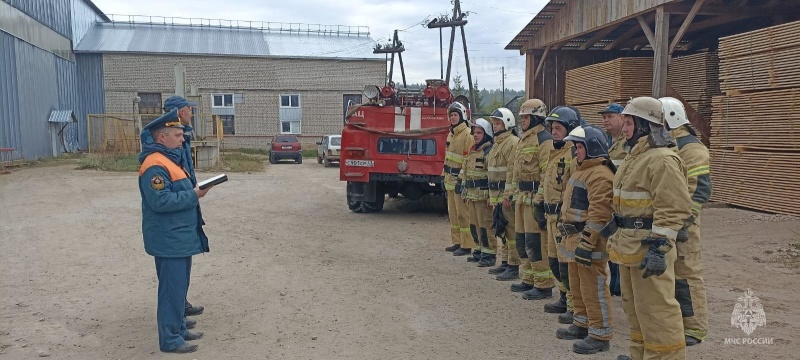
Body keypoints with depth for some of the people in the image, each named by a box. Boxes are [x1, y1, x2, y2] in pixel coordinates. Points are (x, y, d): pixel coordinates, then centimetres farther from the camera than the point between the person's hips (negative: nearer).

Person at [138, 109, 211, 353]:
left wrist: (194, 192, 6)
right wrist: (194, 195, -21)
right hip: (169, 240, -10)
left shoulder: (169, 159, 14)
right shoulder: (155, 165, -19)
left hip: (180, 237, 10)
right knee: (172, 288, -3)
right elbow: (160, 201, -26)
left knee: (179, 286, 18)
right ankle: (169, 339, 6)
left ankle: (178, 329, 30)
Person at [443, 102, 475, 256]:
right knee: (452, 213, 14)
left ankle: (466, 246, -1)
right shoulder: (451, 134, 17)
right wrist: (444, 176, 19)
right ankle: (457, 242, 23)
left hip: (460, 179, -9)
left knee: (463, 214, -6)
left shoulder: (467, 134, -12)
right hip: (450, 180, 9)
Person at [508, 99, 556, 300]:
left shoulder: (544, 139, -13)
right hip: (523, 196, 10)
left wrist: (539, 199, -23)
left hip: (536, 196, -10)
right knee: (522, 240, 15)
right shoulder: (524, 139, 18)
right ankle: (529, 280, 26)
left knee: (535, 242, -8)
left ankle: (544, 285, 0)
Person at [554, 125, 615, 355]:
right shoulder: (583, 170, 16)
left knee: (593, 288, -3)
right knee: (577, 286, 19)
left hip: (588, 241, -11)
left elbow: (598, 214, -25)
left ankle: (600, 335, 7)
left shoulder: (600, 174, -18)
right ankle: (582, 325, 33)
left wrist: (586, 243, -26)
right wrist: (568, 235, 24)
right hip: (575, 239, 11)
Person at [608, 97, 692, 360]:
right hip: (628, 244, 11)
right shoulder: (635, 156, 14)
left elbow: (673, 210, -23)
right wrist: (614, 225, 24)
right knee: (633, 306, 19)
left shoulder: (662, 159, -18)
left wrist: (659, 248, -26)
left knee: (655, 310, -4)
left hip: (648, 248, -11)